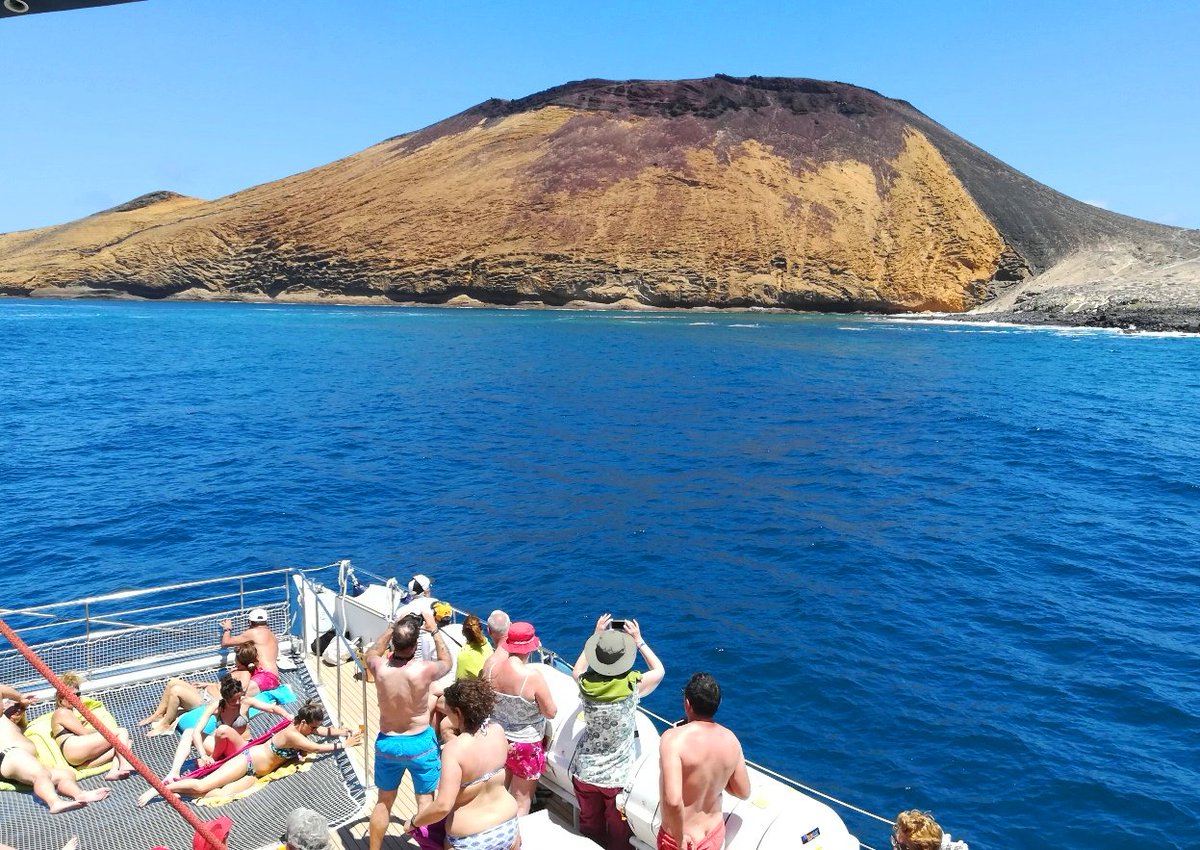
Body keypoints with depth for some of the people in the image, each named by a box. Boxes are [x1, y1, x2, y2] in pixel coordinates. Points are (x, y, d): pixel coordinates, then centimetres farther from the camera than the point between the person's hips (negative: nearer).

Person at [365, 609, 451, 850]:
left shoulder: (379, 667, -19)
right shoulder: (424, 670, -26)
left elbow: (372, 652, 8)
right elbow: (446, 663, -1)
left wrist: (393, 627, 8)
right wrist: (434, 629, 3)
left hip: (386, 743, 3)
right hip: (419, 743, -3)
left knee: (384, 801, 22)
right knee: (426, 800, 14)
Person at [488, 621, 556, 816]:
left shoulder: (492, 668, -12)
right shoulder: (532, 675, -28)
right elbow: (551, 712, -19)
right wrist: (542, 696, -1)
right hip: (525, 745, -5)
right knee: (521, 801, 13)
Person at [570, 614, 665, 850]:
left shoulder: (586, 684, -15)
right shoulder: (632, 685, -22)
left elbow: (577, 670, 11)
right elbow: (659, 670, -1)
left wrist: (596, 635, 12)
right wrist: (639, 641, 3)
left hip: (585, 771, 2)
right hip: (618, 776, -2)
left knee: (590, 828, 22)